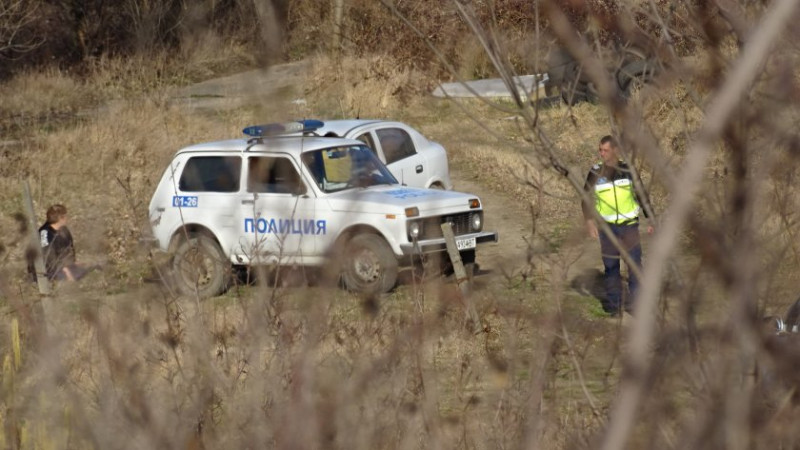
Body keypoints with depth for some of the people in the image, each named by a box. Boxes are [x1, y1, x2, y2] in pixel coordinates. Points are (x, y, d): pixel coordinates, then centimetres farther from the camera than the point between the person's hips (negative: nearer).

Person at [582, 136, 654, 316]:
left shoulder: (627, 170, 0)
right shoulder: (595, 173, 0)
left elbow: (642, 195, 8)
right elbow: (587, 199, 1)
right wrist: (589, 221, -12)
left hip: (629, 225, 0)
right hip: (607, 227, 0)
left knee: (634, 263, -4)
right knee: (611, 267, 4)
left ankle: (635, 304, 3)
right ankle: (614, 304, 12)